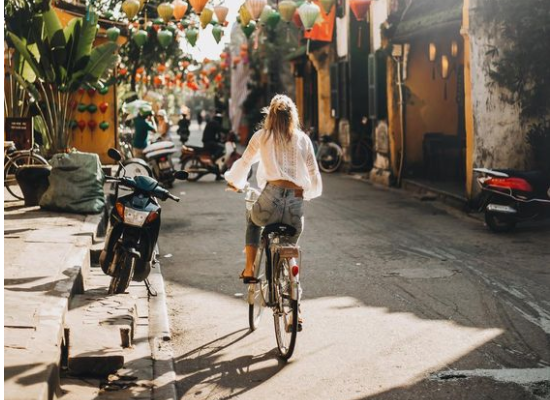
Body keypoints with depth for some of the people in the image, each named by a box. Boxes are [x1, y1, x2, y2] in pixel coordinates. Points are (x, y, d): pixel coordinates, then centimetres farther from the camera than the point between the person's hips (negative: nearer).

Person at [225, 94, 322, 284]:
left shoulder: (262, 136, 9)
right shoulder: (303, 139, 13)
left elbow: (244, 163, 20)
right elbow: (314, 175, 15)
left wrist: (234, 181, 40)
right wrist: (308, 193, 36)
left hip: (271, 199, -1)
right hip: (296, 204, 1)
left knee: (252, 219, 33)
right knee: (290, 248, 27)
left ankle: (249, 269, 20)